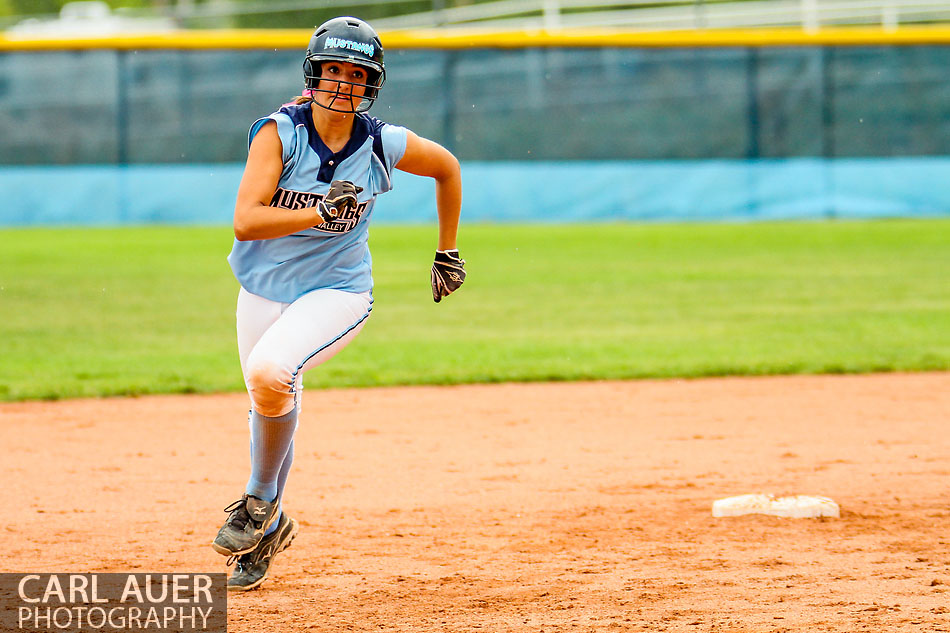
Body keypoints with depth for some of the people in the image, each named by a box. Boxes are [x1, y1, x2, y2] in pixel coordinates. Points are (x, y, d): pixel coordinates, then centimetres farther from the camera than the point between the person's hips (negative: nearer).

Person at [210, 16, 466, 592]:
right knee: (272, 414, 13)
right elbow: (245, 220, -25)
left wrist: (448, 252, 13)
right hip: (264, 289, 2)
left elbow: (448, 167, 10)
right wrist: (320, 213, -38)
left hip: (337, 291, -2)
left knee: (269, 372, -29)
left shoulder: (383, 145, -11)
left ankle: (261, 502, -6)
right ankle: (270, 529, 40)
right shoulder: (280, 132, -16)